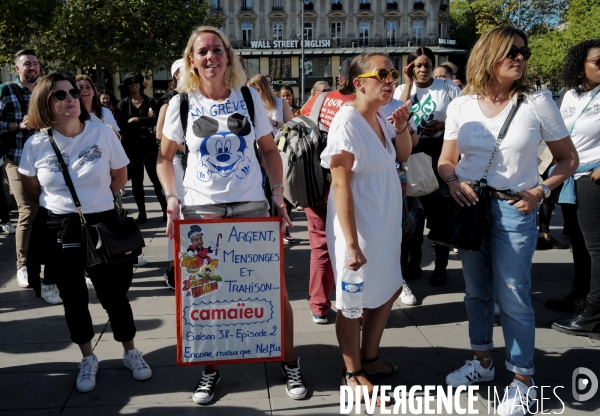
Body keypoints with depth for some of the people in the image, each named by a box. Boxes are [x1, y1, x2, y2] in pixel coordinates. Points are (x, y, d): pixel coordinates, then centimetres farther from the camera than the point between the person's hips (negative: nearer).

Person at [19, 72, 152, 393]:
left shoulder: (103, 134, -10)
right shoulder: (36, 145, -8)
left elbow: (120, 176, 4)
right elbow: (31, 188, 10)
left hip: (103, 225, -1)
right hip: (59, 232, 1)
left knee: (114, 295, 5)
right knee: (74, 300, 12)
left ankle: (130, 353, 28)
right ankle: (88, 359, 32)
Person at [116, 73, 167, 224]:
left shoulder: (150, 101, 6)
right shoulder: (122, 104, 7)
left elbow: (155, 120, -10)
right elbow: (122, 128, -4)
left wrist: (137, 120, -12)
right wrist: (142, 127, -9)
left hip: (149, 144, -1)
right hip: (131, 146, 1)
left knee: (156, 178, -3)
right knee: (136, 181, 5)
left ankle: (165, 209, 4)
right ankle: (142, 213, 12)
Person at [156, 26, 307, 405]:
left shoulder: (249, 97, 2)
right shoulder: (181, 104, 1)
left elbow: (270, 149, 9)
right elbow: (165, 158, 10)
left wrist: (278, 194, -1)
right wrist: (172, 199, -3)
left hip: (251, 206, 0)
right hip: (200, 209, 0)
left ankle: (290, 363, 22)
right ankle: (211, 369, 27)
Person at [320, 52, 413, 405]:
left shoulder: (379, 118, 3)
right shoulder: (347, 122, -20)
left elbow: (403, 156, 18)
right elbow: (340, 185, -23)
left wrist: (402, 127, -3)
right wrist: (351, 243, -25)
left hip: (384, 224, 9)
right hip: (357, 226, -9)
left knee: (388, 290, 20)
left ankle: (369, 359, 39)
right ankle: (353, 373, 26)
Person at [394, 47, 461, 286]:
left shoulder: (448, 87, -1)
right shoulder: (402, 89, 6)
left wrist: (443, 124, -17)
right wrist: (409, 84, -10)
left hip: (441, 151, -2)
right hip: (412, 152, 2)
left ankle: (441, 266, 14)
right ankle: (413, 261, 25)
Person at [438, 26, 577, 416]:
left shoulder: (538, 102, -6)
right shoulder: (461, 106, 1)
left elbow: (568, 158, 0)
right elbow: (447, 160, 8)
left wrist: (541, 191, -14)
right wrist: (454, 182, -12)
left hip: (515, 209, -3)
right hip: (470, 205, 3)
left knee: (513, 296, 0)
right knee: (476, 290, 15)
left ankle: (524, 381, 18)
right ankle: (483, 362, 35)